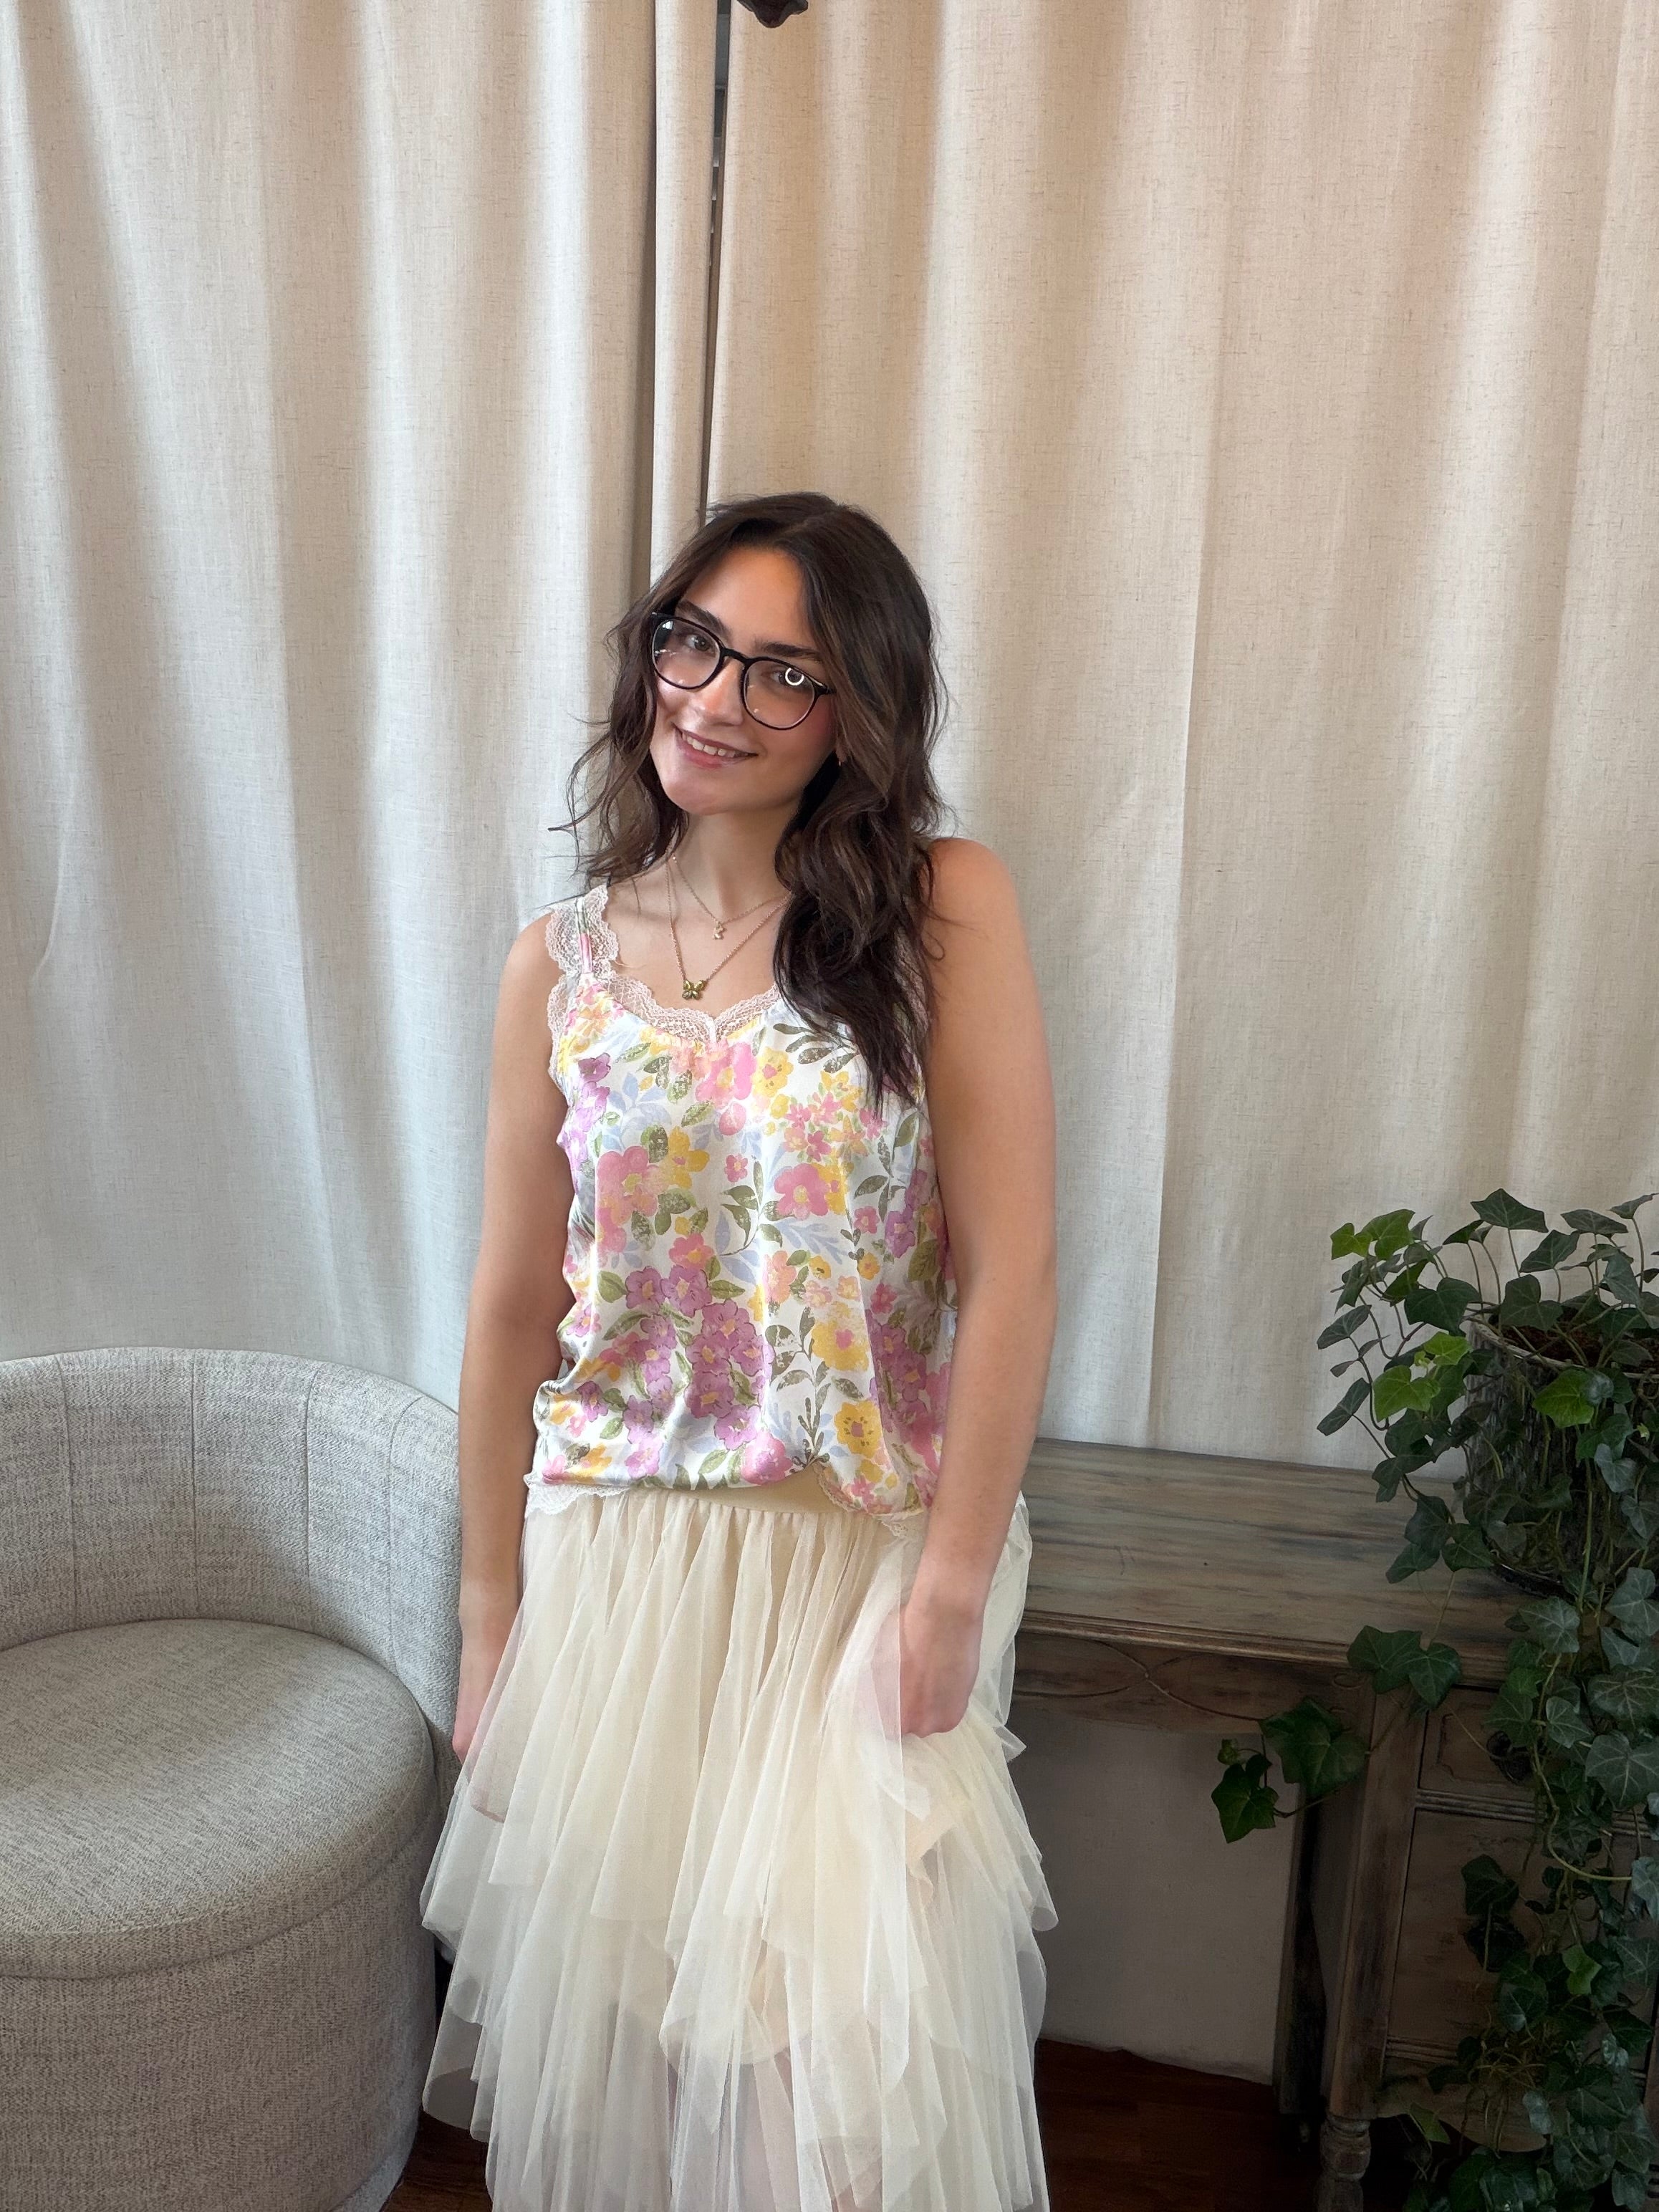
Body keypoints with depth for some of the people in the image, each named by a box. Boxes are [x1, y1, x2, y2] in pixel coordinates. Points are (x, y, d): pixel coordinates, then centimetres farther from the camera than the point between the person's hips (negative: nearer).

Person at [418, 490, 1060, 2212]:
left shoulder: (944, 912, -8)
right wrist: (491, 1617, 5)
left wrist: (955, 1587, -12)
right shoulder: (561, 964, 1)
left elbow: (1008, 1264, -11)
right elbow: (512, 1308, 2)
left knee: (854, 2058, 5)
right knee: (602, 2010, 18)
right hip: (616, 1558, 3)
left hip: (863, 1556, -2)